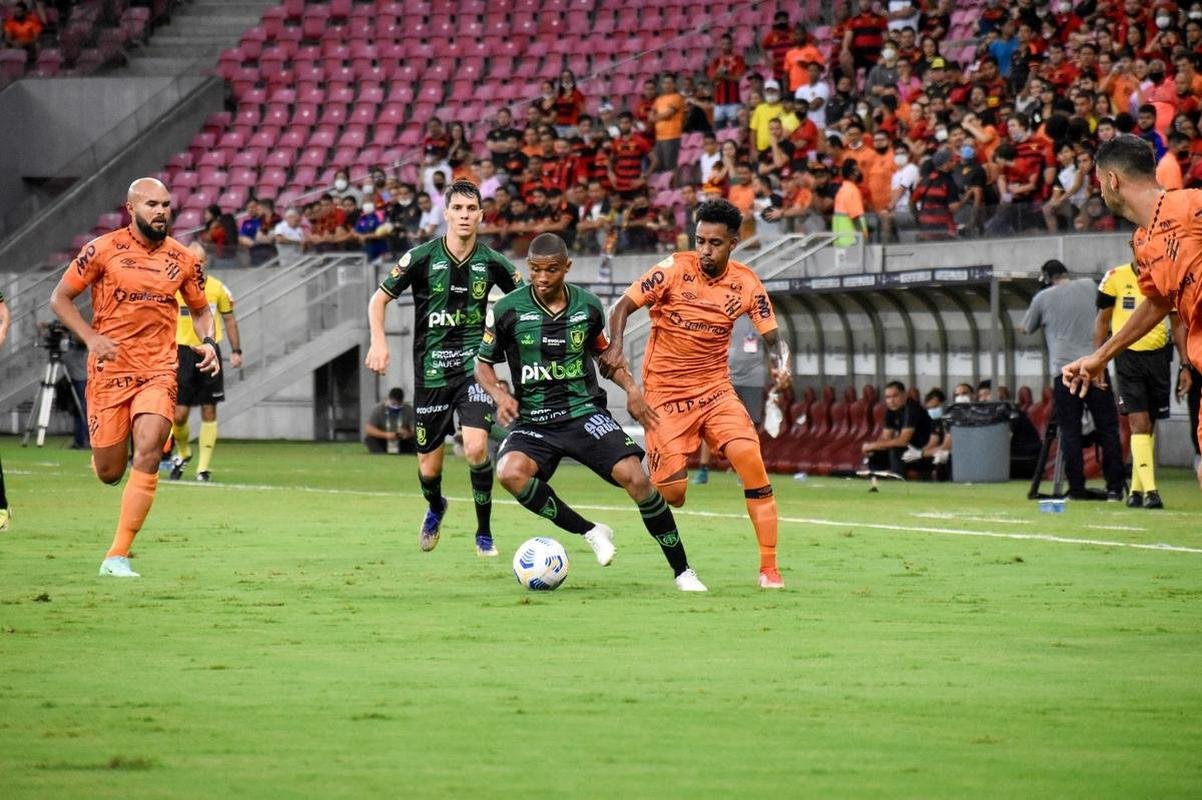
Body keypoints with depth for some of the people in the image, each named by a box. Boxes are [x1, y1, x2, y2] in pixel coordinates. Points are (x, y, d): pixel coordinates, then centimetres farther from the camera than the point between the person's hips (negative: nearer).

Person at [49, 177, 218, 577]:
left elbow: (201, 309, 20)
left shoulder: (184, 260, 5)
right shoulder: (103, 250, -4)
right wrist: (91, 338, -14)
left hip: (158, 372, 1)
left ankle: (117, 556, -15)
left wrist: (208, 342, -1)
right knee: (109, 472, 1)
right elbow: (60, 297, 1)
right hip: (109, 370, -1)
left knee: (148, 453, -20)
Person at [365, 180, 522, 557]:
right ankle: (435, 508, 43)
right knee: (429, 467, 6)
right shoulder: (422, 257, -6)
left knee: (476, 447, -22)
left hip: (474, 365, 0)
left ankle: (484, 533, -3)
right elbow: (379, 299, 3)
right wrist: (379, 341, -13)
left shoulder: (491, 262, -1)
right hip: (431, 369, 0)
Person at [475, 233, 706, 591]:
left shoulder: (588, 306, 3)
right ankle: (590, 532, -14)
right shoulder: (508, 310, -5)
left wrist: (630, 387, 4)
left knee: (634, 476, -20)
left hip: (585, 413, 1)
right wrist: (500, 394, -13)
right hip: (534, 422, -1)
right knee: (510, 472, -33)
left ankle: (682, 571, -6)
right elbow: (483, 362, 7)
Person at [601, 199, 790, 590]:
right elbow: (622, 307, -8)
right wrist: (615, 346, -26)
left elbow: (773, 337, 3)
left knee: (749, 456, -22)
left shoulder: (746, 284, -1)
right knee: (672, 494, -11)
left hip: (715, 389, 2)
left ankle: (769, 569, -14)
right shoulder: (675, 270, -10)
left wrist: (781, 363, -19)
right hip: (665, 394, -2)